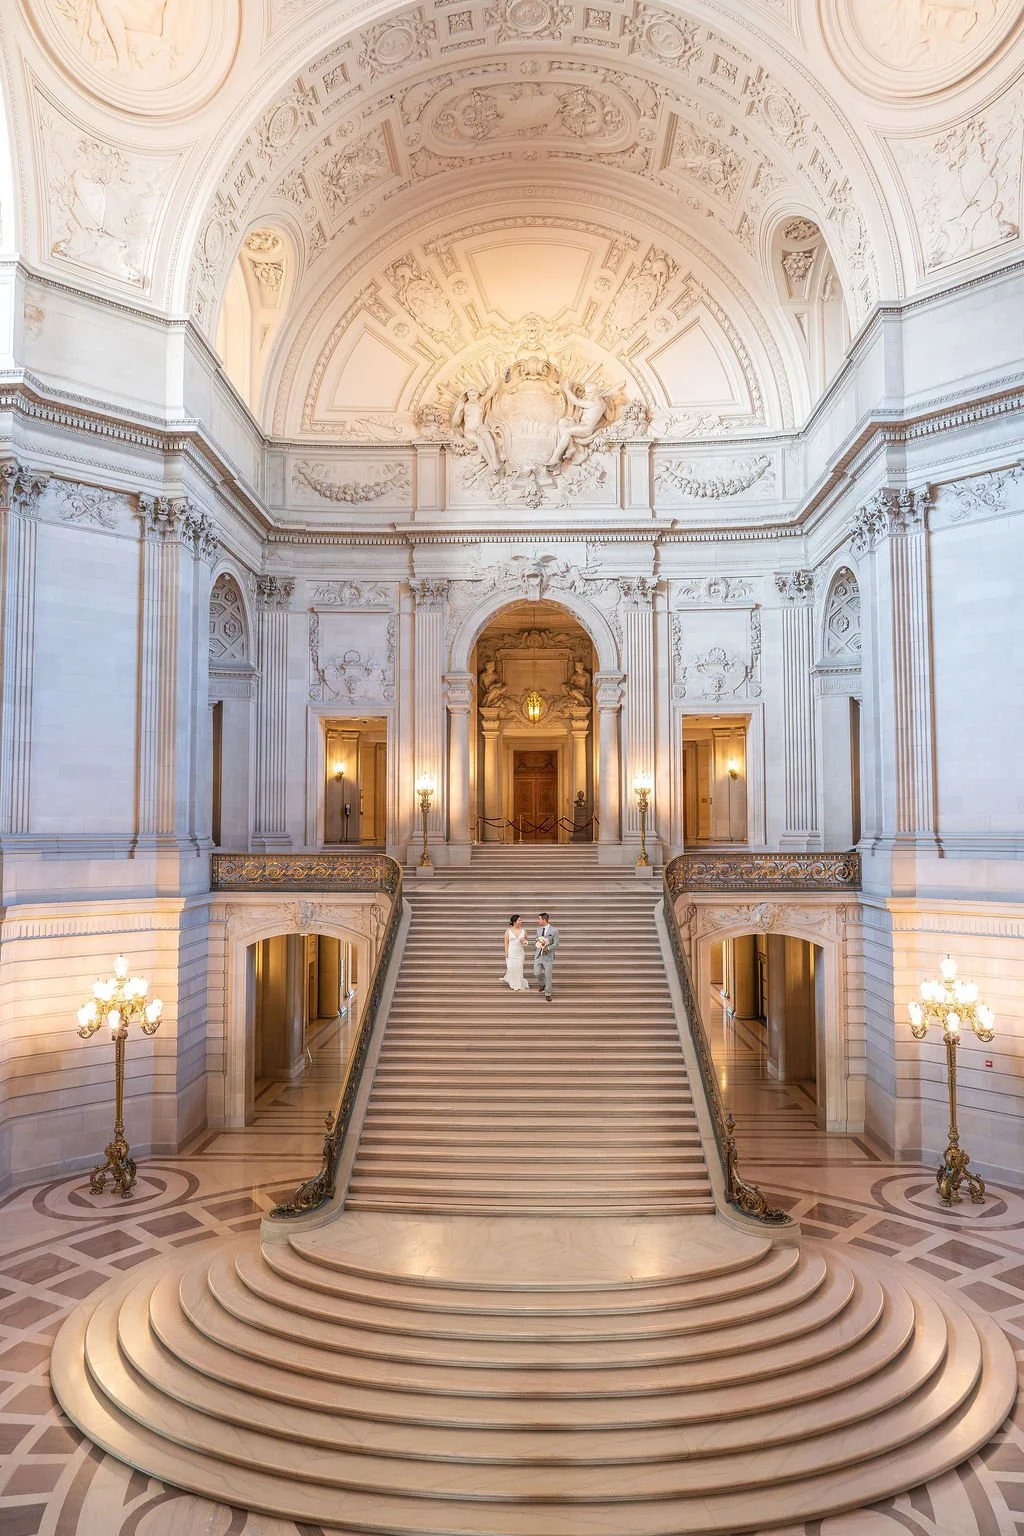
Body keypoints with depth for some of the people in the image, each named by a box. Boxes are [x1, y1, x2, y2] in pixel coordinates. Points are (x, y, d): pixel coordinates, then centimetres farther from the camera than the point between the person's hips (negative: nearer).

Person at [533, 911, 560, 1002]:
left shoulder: (554, 930, -12)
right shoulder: (538, 929, 6)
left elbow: (556, 944, -10)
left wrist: (547, 948, -24)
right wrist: (538, 942, -4)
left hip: (548, 956, -4)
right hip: (538, 955, 5)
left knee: (548, 976, -1)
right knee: (537, 973, 0)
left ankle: (548, 994, 14)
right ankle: (543, 984, 31)